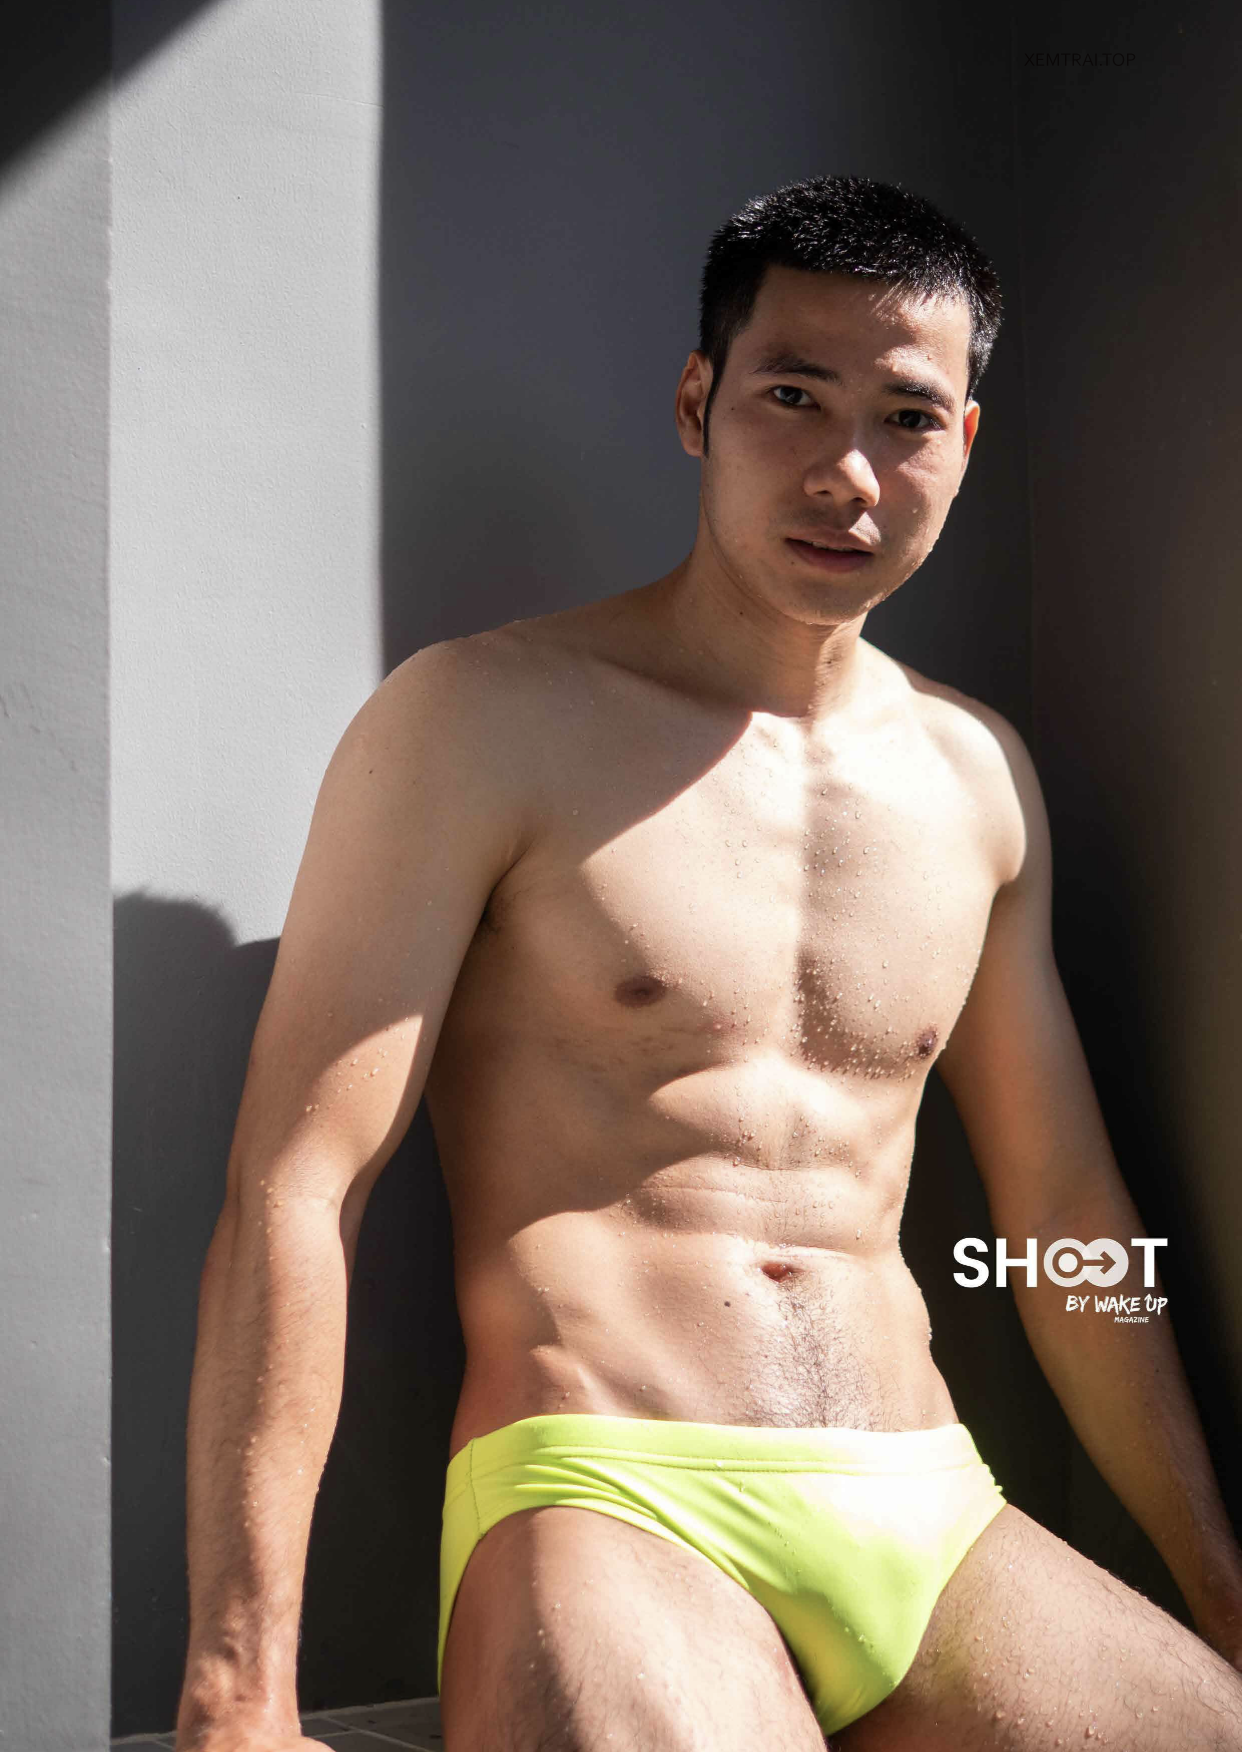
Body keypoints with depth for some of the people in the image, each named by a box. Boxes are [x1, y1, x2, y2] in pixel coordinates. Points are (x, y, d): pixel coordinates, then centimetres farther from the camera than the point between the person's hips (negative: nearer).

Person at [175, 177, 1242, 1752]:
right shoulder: (484, 723, -3)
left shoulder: (977, 774, 14)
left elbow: (1062, 1207, 20)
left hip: (933, 1521, 5)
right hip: (610, 1506, -5)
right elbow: (293, 1190, -9)